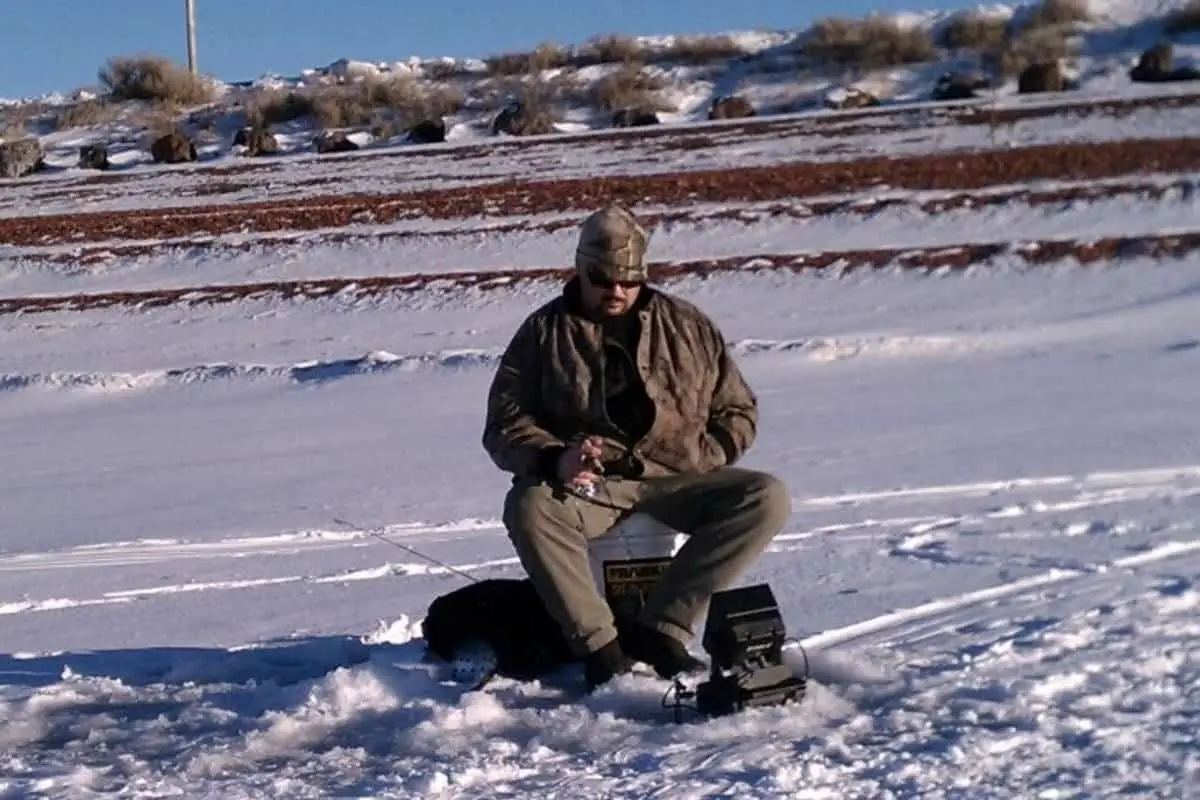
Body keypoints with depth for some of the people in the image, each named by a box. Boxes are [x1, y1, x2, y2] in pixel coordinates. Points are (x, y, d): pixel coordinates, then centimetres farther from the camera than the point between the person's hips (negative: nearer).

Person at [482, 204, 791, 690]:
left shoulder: (688, 326, 12)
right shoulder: (544, 331, 7)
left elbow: (737, 412, 16)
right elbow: (506, 424, 1)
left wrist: (699, 458, -4)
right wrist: (555, 459, -20)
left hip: (676, 480, 2)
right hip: (585, 484, -2)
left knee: (767, 498, -24)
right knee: (529, 508, -34)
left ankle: (659, 627, -22)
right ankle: (600, 646, -24)